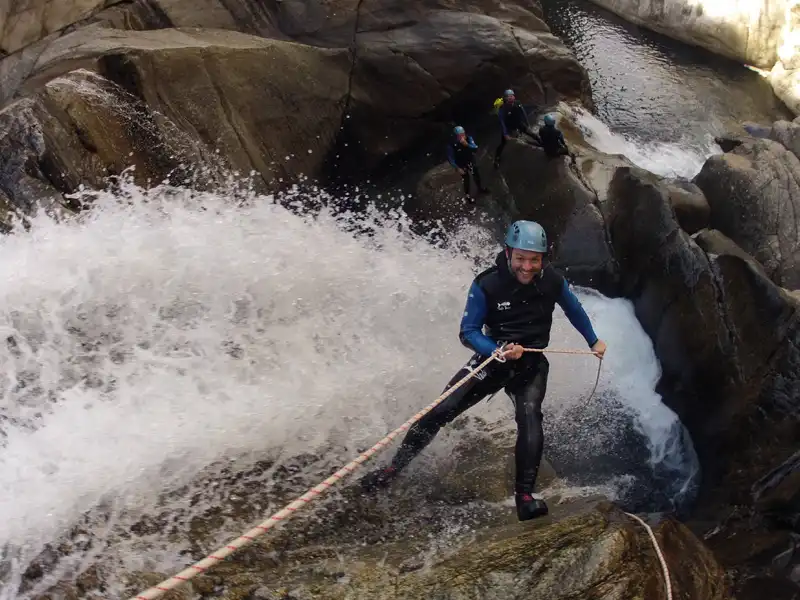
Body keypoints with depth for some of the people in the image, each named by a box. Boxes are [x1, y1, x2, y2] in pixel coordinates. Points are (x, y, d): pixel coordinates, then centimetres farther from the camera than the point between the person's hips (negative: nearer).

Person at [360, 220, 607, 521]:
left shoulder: (552, 280, -10)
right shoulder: (486, 285, -18)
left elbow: (574, 310, 12)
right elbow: (468, 332, -13)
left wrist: (593, 341, 25)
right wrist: (499, 351, -30)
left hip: (531, 364, 1)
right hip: (492, 358, -1)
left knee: (529, 416, -26)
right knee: (441, 410, -11)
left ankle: (524, 497, -21)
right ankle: (393, 468, 2)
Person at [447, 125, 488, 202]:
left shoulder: (469, 138, -22)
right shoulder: (452, 145, -30)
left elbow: (476, 149, -26)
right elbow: (450, 158, -20)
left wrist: (467, 144, -42)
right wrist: (457, 168, -20)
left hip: (471, 162, 4)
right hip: (462, 166, -4)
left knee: (477, 176, 26)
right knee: (466, 180, 15)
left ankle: (480, 188, 57)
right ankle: (467, 195, 43)